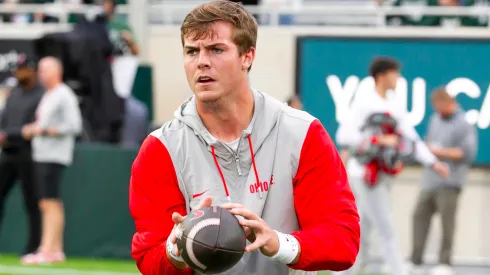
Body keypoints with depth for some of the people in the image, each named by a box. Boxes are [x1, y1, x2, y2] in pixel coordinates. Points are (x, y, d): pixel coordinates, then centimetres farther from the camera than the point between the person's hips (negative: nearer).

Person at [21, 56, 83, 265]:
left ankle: (46, 252, -19)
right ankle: (57, 251, 11)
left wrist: (45, 131, -18)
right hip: (41, 155, 10)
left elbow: (74, 126, -17)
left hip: (54, 157, -10)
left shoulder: (64, 95, -9)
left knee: (50, 203, -14)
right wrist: (32, 130, 9)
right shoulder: (48, 96, 20)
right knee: (48, 205, 9)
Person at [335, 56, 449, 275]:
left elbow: (411, 138, 11)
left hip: (383, 174, 8)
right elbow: (344, 135, -19)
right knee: (386, 231, -8)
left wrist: (433, 162, 0)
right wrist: (380, 141, -23)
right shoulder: (364, 101, -11)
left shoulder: (395, 105, 11)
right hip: (366, 173, -8)